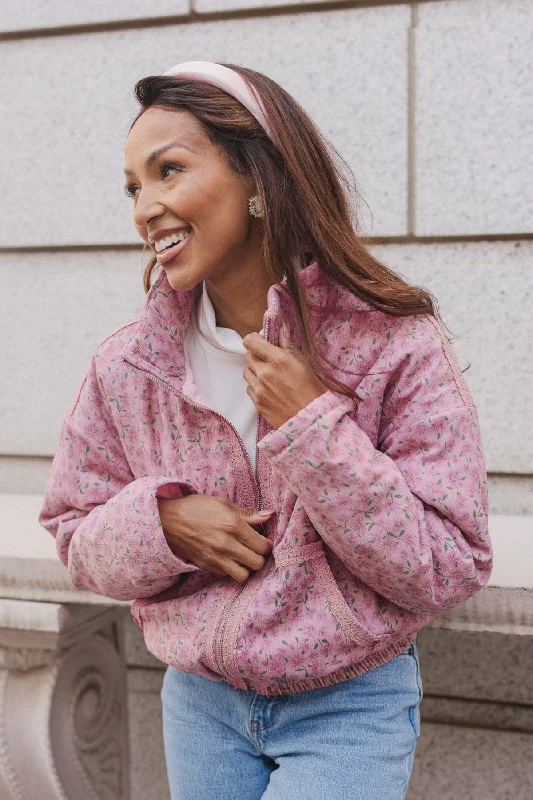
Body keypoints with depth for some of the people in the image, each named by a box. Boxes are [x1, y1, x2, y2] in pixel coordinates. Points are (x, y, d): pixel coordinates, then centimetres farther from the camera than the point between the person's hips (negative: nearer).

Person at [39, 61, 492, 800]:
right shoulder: (126, 368, -6)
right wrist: (161, 524, -19)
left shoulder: (396, 346, -17)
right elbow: (78, 539, 3)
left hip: (351, 709, -3)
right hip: (199, 703, 4)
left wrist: (313, 425, -25)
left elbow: (449, 572, -17)